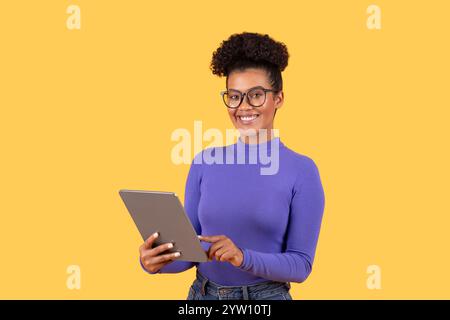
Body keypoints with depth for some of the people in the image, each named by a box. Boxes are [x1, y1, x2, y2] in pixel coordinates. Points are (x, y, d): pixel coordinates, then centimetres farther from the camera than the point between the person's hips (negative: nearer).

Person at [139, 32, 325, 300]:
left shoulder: (302, 170, -9)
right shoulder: (204, 163, 0)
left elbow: (301, 264, -11)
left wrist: (243, 257, -26)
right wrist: (156, 261, -17)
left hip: (265, 297, -3)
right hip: (202, 295, 3)